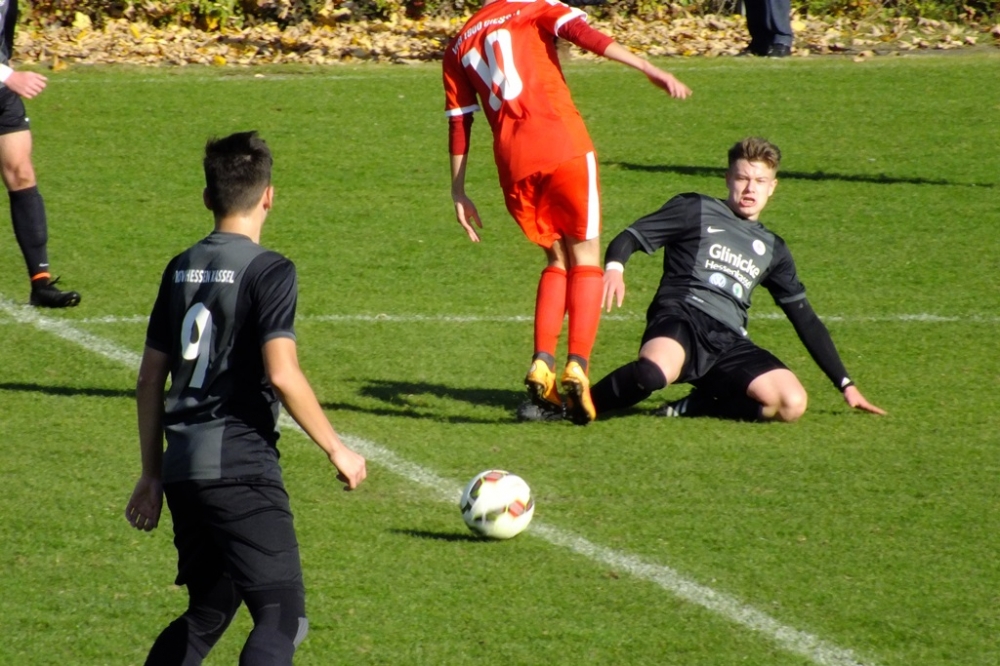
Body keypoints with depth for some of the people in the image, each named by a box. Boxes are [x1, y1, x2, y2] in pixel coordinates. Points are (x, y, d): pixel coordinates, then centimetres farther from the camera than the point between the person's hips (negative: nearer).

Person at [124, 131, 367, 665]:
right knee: (283, 618, -8)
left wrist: (152, 475, 24)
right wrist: (336, 449, -7)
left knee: (208, 613, 21)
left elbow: (150, 380, 16)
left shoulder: (182, 269, 13)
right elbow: (282, 374, -18)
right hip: (241, 468, -8)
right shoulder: (268, 271, -8)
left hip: (183, 467, 8)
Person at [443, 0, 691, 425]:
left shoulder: (458, 47, 23)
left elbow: (458, 123, 20)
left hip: (513, 162, 4)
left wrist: (459, 192, 23)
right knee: (585, 258, 6)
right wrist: (651, 71, -15)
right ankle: (577, 366, -14)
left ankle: (542, 364, 1)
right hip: (562, 145, -4)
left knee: (558, 260, 19)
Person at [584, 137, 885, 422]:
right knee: (653, 372, -41)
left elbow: (805, 320, 28)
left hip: (728, 344, 5)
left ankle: (694, 406, -9)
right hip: (681, 317, -4)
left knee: (792, 404, -23)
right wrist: (614, 267, -18)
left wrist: (846, 384, 24)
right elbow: (631, 237, 7)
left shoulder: (772, 250, 26)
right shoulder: (696, 210, 14)